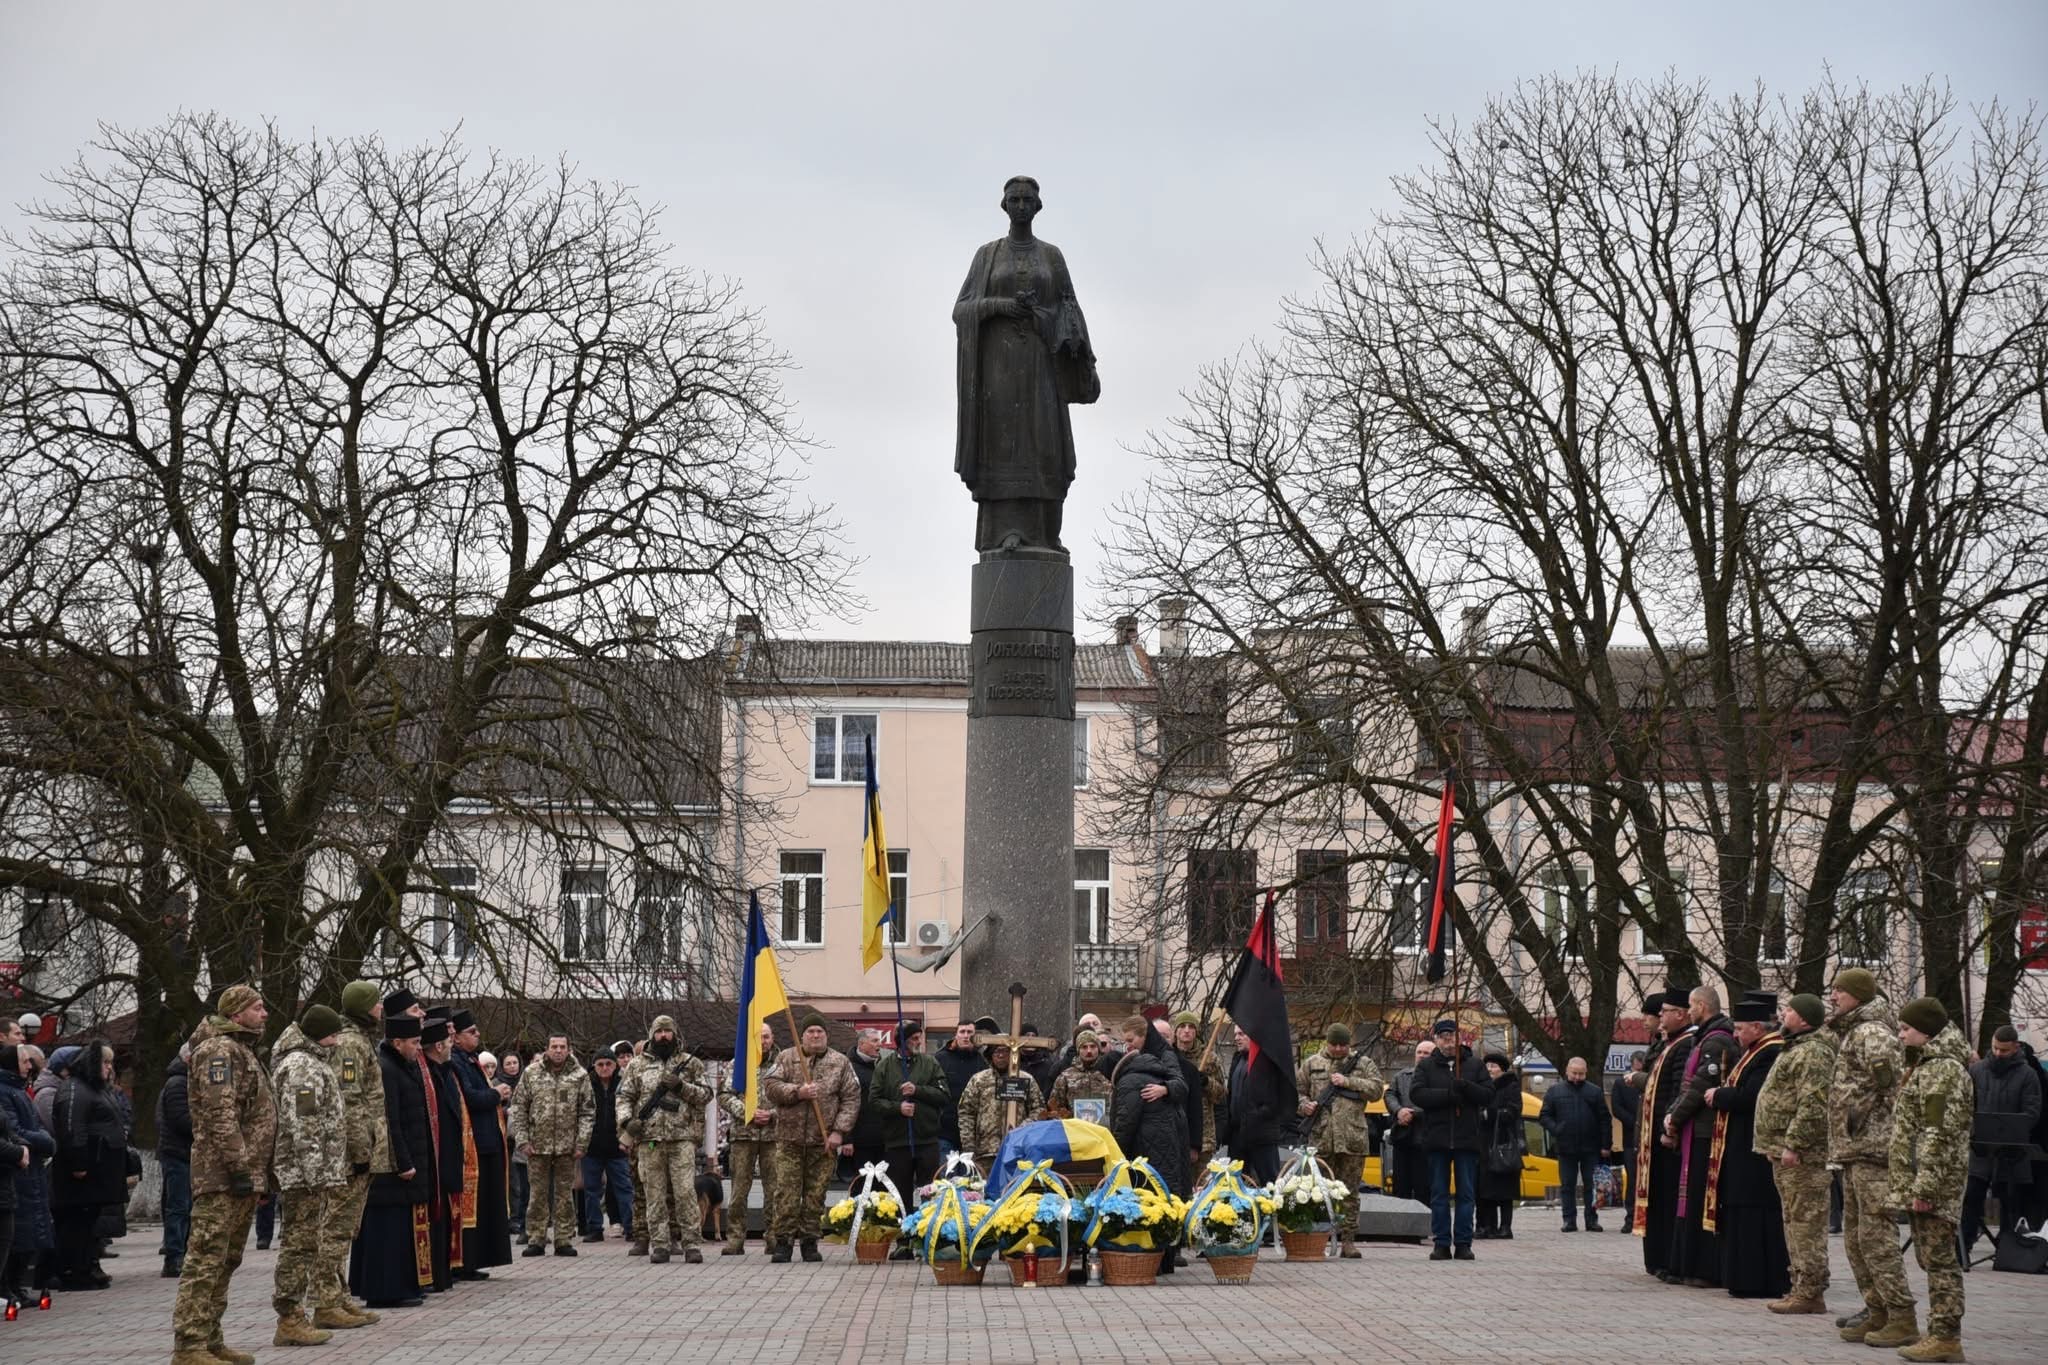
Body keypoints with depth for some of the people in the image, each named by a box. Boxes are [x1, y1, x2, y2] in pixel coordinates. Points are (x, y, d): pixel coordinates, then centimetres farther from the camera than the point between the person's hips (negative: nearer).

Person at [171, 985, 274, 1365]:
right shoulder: (220, 1050, -11)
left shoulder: (243, 1051, 22)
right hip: (222, 1176, -11)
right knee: (207, 1259, -12)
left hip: (244, 1175, 11)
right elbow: (220, 1113, -20)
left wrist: (258, 1171, 23)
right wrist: (238, 1165, -23)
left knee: (225, 1262, 13)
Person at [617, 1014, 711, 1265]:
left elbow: (706, 1094, 6)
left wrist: (681, 1086, -9)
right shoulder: (638, 1065, 13)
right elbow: (623, 1097, 10)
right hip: (649, 1139, 1)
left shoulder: (690, 1063, 11)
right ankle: (659, 1245, 6)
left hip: (682, 1138, -1)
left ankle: (690, 1243, -4)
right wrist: (627, 1120, -8)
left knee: (685, 1192, -7)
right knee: (654, 1193, 2)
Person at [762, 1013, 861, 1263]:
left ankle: (809, 1241, 12)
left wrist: (839, 1131, -7)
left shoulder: (840, 1063, 7)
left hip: (823, 1141, 1)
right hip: (790, 1138, -1)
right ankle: (782, 1242, 0)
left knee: (816, 1193, 3)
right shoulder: (787, 1058, 8)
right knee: (786, 1191, -4)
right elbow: (770, 1085, -1)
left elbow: (851, 1099, 3)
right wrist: (797, 1092, -16)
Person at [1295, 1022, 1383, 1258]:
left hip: (1352, 1139, 0)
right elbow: (1297, 1090, 15)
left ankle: (1348, 1240, 8)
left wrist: (1348, 1082, -8)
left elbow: (1376, 1089, 0)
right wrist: (1304, 1105, -5)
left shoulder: (1363, 1063, 11)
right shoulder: (1312, 1064, 13)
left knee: (1349, 1193, 3)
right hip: (1320, 1139, 0)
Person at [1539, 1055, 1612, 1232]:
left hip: (1590, 1149, -1)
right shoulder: (1555, 1091, 5)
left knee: (1591, 1184, 3)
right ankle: (1569, 1220, 9)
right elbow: (1544, 1116, 5)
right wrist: (1555, 1130, -13)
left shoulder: (1594, 1092, 4)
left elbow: (1605, 1120, 2)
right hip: (1565, 1148, 1)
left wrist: (1606, 1145, -3)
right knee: (1567, 1186, 4)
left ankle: (1592, 1220, 9)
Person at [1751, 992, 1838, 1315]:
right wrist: (1775, 1145, 22)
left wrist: (1793, 1144, -24)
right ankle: (1801, 1286, 19)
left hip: (1802, 1155, -11)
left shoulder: (1813, 1052, -15)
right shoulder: (1796, 1049, 20)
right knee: (1795, 1219, 14)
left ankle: (1810, 1291, -8)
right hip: (1786, 1150, 11)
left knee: (1805, 1220, -9)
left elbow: (1813, 1103, -23)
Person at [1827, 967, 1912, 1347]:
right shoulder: (1853, 1031, 20)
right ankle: (1877, 1310, 21)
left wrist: (1865, 1107, -19)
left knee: (1876, 1233, -11)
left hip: (1872, 1145, -11)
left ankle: (1902, 1317, -9)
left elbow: (1883, 1065, -31)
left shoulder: (1870, 1031, -12)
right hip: (1855, 1148, 11)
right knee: (1855, 1234, 14)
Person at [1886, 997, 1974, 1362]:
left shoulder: (1943, 1069, -14)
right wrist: (1910, 1185, 25)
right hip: (1918, 1181, 10)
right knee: (1929, 1256, 12)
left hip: (1935, 1181, -10)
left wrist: (1925, 1187, -23)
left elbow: (1940, 1134, -21)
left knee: (1938, 1258, -8)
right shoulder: (1929, 1064, 19)